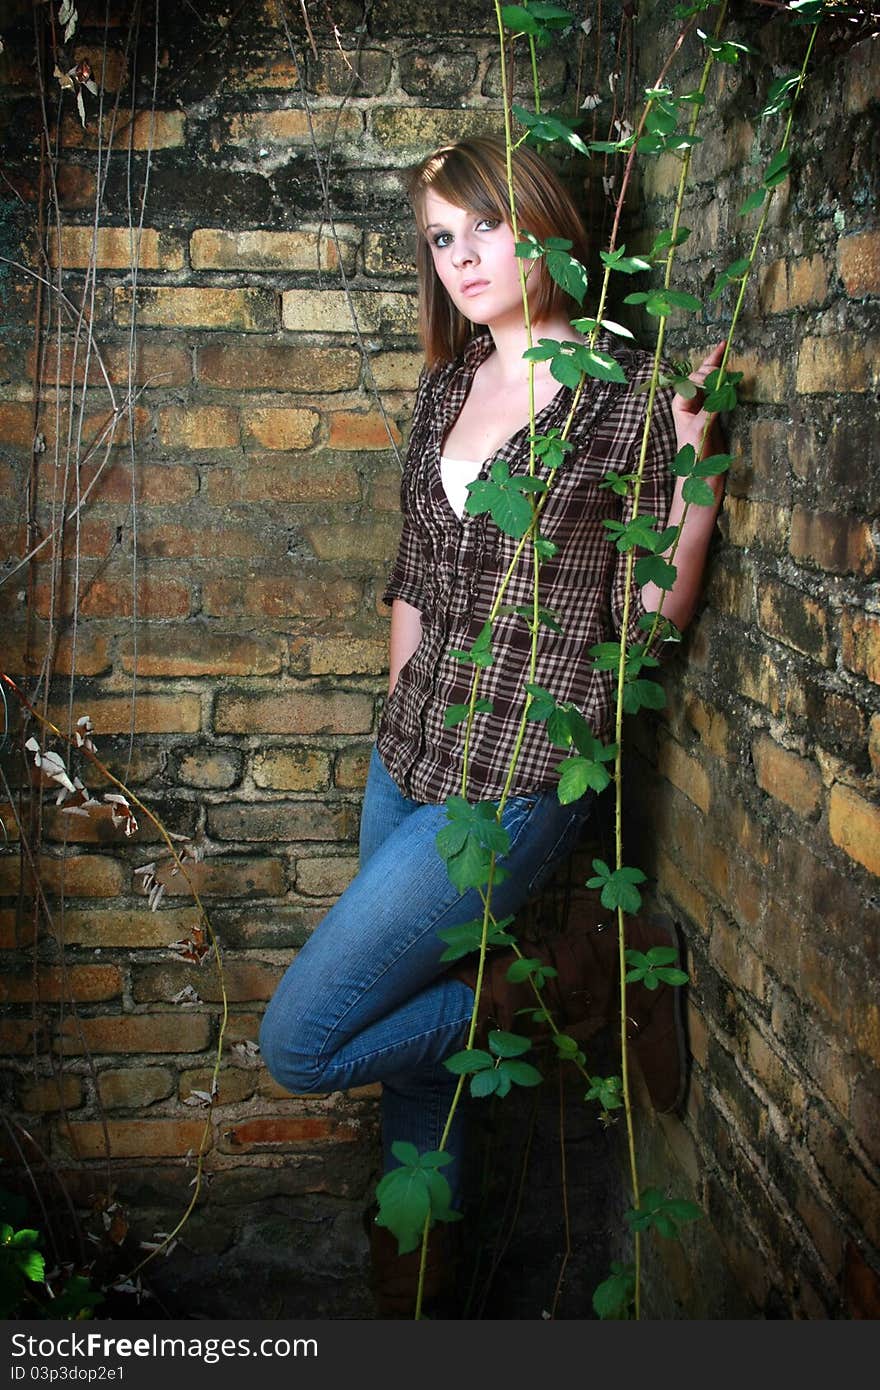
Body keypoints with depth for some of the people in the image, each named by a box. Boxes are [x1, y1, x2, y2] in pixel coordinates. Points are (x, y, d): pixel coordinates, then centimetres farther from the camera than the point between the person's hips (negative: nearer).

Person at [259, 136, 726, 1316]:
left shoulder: (626, 395, -9)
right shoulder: (448, 384, 9)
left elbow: (650, 620, -10)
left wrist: (694, 462, -22)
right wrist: (402, 718, 16)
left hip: (514, 786, -6)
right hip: (408, 765, 7)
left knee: (299, 1045, -6)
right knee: (408, 1020, 18)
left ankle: (557, 984, 9)